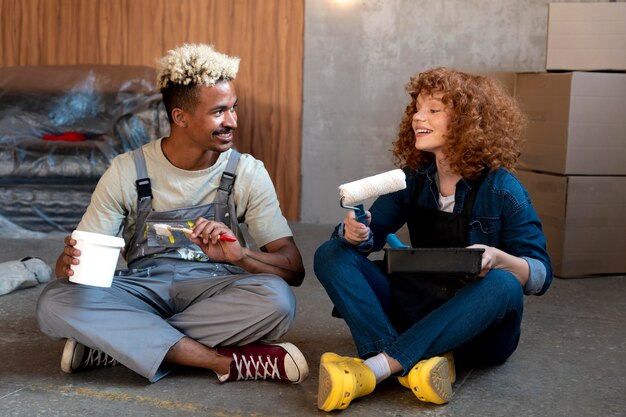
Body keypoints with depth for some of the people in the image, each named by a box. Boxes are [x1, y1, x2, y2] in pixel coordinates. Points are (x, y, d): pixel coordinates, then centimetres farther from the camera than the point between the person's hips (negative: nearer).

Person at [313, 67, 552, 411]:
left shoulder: (502, 189, -11)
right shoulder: (413, 178, 2)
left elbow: (541, 275, -11)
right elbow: (372, 233, 2)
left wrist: (498, 258, -32)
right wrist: (355, 232, -22)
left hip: (479, 330, -4)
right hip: (420, 310, 4)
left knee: (502, 285, -37)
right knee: (331, 254, -12)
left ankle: (373, 368, -40)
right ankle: (415, 364, -35)